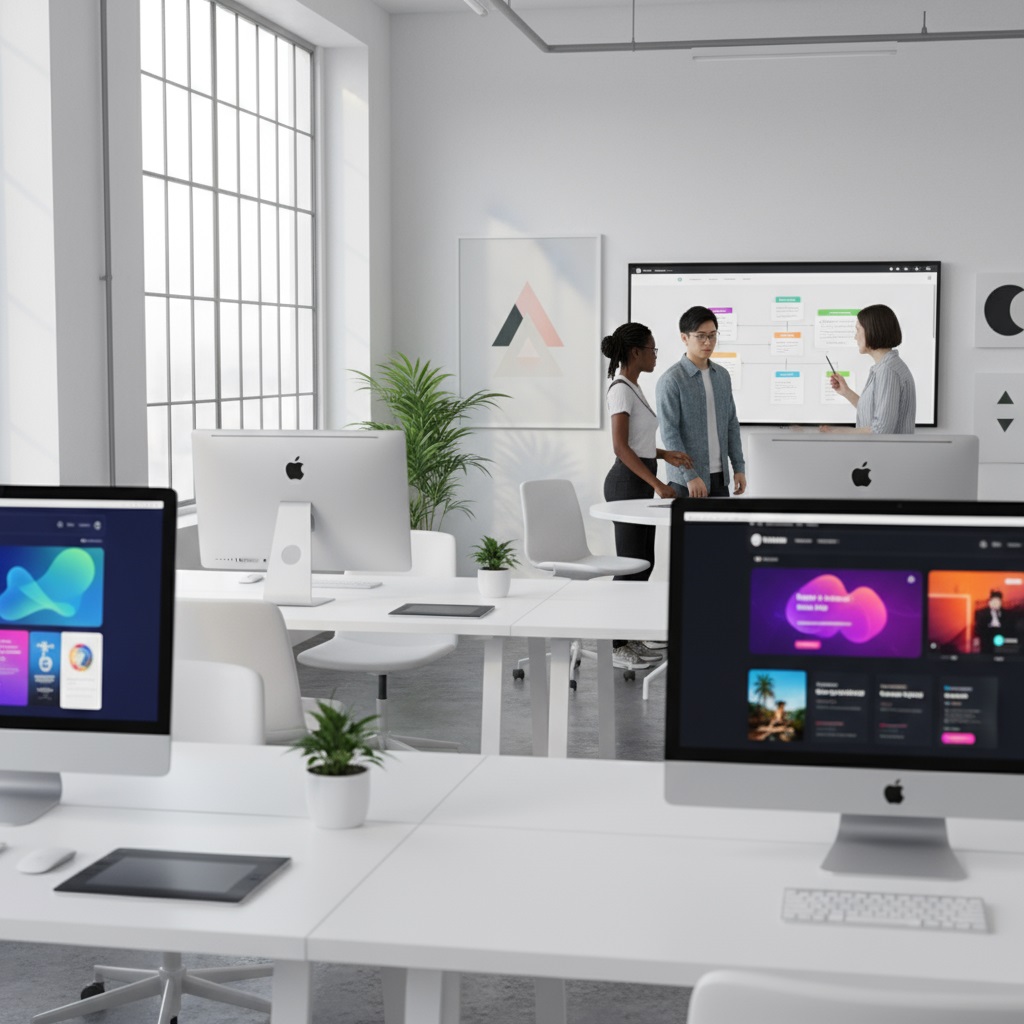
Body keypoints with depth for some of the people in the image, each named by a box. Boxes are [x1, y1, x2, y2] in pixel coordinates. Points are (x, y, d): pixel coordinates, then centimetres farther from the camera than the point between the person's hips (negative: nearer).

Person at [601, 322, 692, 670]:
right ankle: (615, 645, 1)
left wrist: (665, 454, 8)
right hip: (627, 483, -10)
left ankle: (630, 638, 19)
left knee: (643, 562, 12)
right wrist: (657, 484, -24)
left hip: (640, 483, 10)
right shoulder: (621, 389, -15)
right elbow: (620, 446, -22)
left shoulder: (634, 387, 13)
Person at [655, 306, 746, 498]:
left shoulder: (723, 376, 11)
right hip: (687, 480, -6)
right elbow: (669, 433, -15)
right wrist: (690, 475, -20)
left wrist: (739, 467, 10)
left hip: (720, 476, 6)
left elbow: (731, 425, 15)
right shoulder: (671, 380, -10)